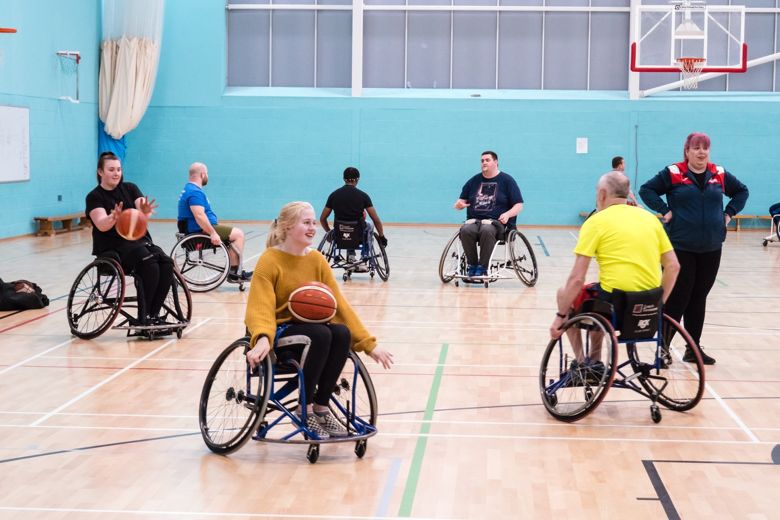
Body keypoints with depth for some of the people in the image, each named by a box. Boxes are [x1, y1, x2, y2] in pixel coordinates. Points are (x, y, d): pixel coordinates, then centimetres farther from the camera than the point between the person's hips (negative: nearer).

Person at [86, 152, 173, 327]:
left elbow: (143, 213, -8)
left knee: (166, 263, -24)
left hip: (139, 240, 5)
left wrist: (145, 211, -33)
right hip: (112, 248, -4)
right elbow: (102, 225, -17)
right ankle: (143, 318, -22)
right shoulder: (94, 197, -1)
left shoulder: (130, 188, 10)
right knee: (149, 264, -31)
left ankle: (153, 315, -19)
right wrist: (113, 217, -40)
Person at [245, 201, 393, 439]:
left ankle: (321, 407, -13)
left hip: (309, 328, 5)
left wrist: (369, 343, -4)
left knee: (342, 334, -26)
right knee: (321, 335, -33)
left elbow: (338, 303, 2)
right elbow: (260, 307, -21)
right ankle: (306, 410, -19)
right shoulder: (269, 261, -12)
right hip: (279, 331, -5)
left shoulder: (317, 260, 3)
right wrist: (263, 339, -43)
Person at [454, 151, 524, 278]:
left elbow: (518, 205, 5)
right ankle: (472, 266, -21)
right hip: (474, 221, 3)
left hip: (496, 222, -3)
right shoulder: (474, 181, 18)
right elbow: (461, 202, 21)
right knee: (465, 230, -32)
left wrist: (507, 214, -15)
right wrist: (459, 204, -4)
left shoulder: (506, 180, 8)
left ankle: (482, 267, -28)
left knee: (486, 231, -38)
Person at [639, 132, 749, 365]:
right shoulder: (673, 173, -3)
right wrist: (665, 211, -9)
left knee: (699, 298, 9)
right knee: (678, 298, -4)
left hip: (711, 249, 4)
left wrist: (729, 213, 9)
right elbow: (646, 190, -2)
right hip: (681, 247, -4)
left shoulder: (719, 174, 9)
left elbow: (742, 191, 23)